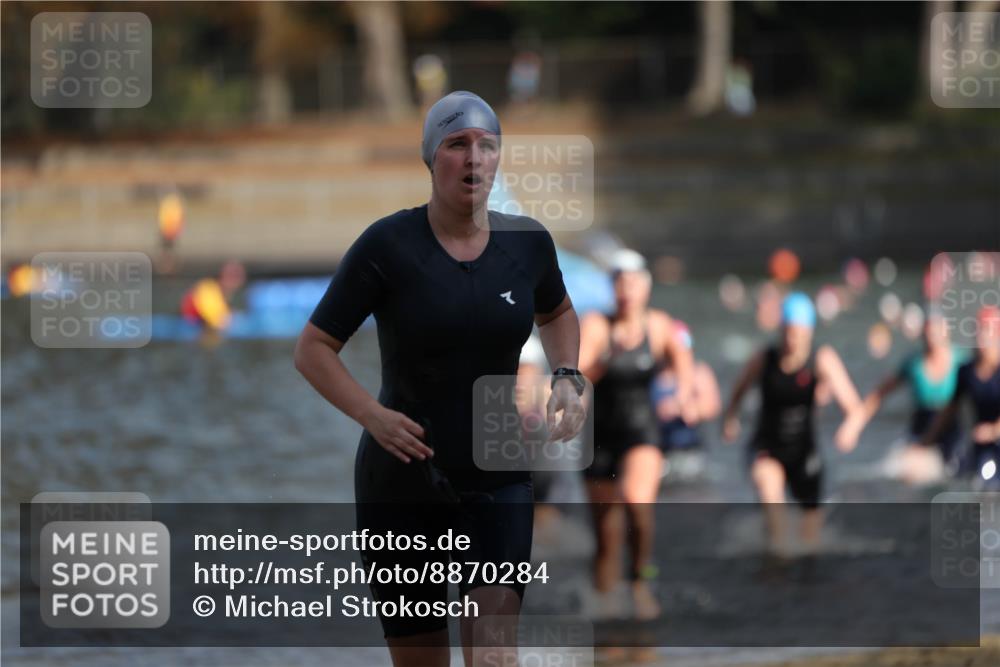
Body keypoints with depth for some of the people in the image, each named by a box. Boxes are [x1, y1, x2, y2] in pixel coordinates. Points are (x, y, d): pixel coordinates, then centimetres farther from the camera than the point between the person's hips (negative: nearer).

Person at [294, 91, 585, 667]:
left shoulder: (527, 242, 0)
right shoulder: (389, 245, -10)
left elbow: (556, 314, 24)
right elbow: (314, 349, -5)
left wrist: (567, 378, 4)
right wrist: (373, 415, -21)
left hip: (498, 482, 1)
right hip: (402, 483, -1)